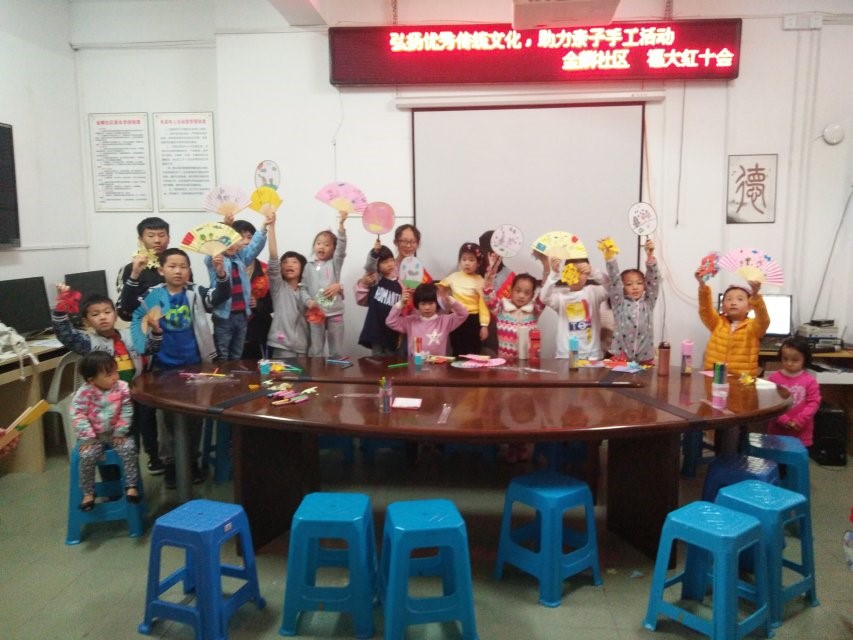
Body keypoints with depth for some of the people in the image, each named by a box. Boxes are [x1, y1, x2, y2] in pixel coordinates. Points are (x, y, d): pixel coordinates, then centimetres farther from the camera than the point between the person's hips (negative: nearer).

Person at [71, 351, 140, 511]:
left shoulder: (122, 388, -10)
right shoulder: (84, 393, -15)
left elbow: (126, 412, -5)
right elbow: (78, 416, -14)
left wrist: (120, 432, -8)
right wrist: (88, 437, -19)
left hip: (115, 433, 1)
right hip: (94, 436, -1)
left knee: (129, 448, -21)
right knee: (87, 456, -22)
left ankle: (131, 486, -10)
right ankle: (88, 493, -3)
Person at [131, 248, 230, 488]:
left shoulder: (196, 293, -5)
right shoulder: (153, 295, -2)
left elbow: (220, 296, -21)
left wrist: (222, 274, -40)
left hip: (194, 365, 0)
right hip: (165, 367, 0)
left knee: (195, 416, 12)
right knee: (169, 417, 11)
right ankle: (170, 463, 24)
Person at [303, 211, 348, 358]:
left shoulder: (335, 263, 3)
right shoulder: (309, 266, 7)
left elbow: (342, 246, -13)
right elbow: (304, 287, 6)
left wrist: (341, 224, -24)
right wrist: (308, 301, -14)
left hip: (335, 312, -1)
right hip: (316, 312, 1)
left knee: (336, 351, 7)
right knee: (315, 351, 5)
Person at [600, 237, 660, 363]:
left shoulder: (648, 302, 7)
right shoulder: (619, 303, 4)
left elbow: (654, 279, -4)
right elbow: (614, 279, -7)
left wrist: (650, 255, -16)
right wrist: (609, 256, -18)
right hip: (621, 356, -1)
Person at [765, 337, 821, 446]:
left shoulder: (809, 380, -4)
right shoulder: (773, 377, -4)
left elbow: (814, 402, -6)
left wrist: (799, 421, -14)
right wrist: (783, 419, -14)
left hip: (801, 431, -1)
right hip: (777, 430, 1)